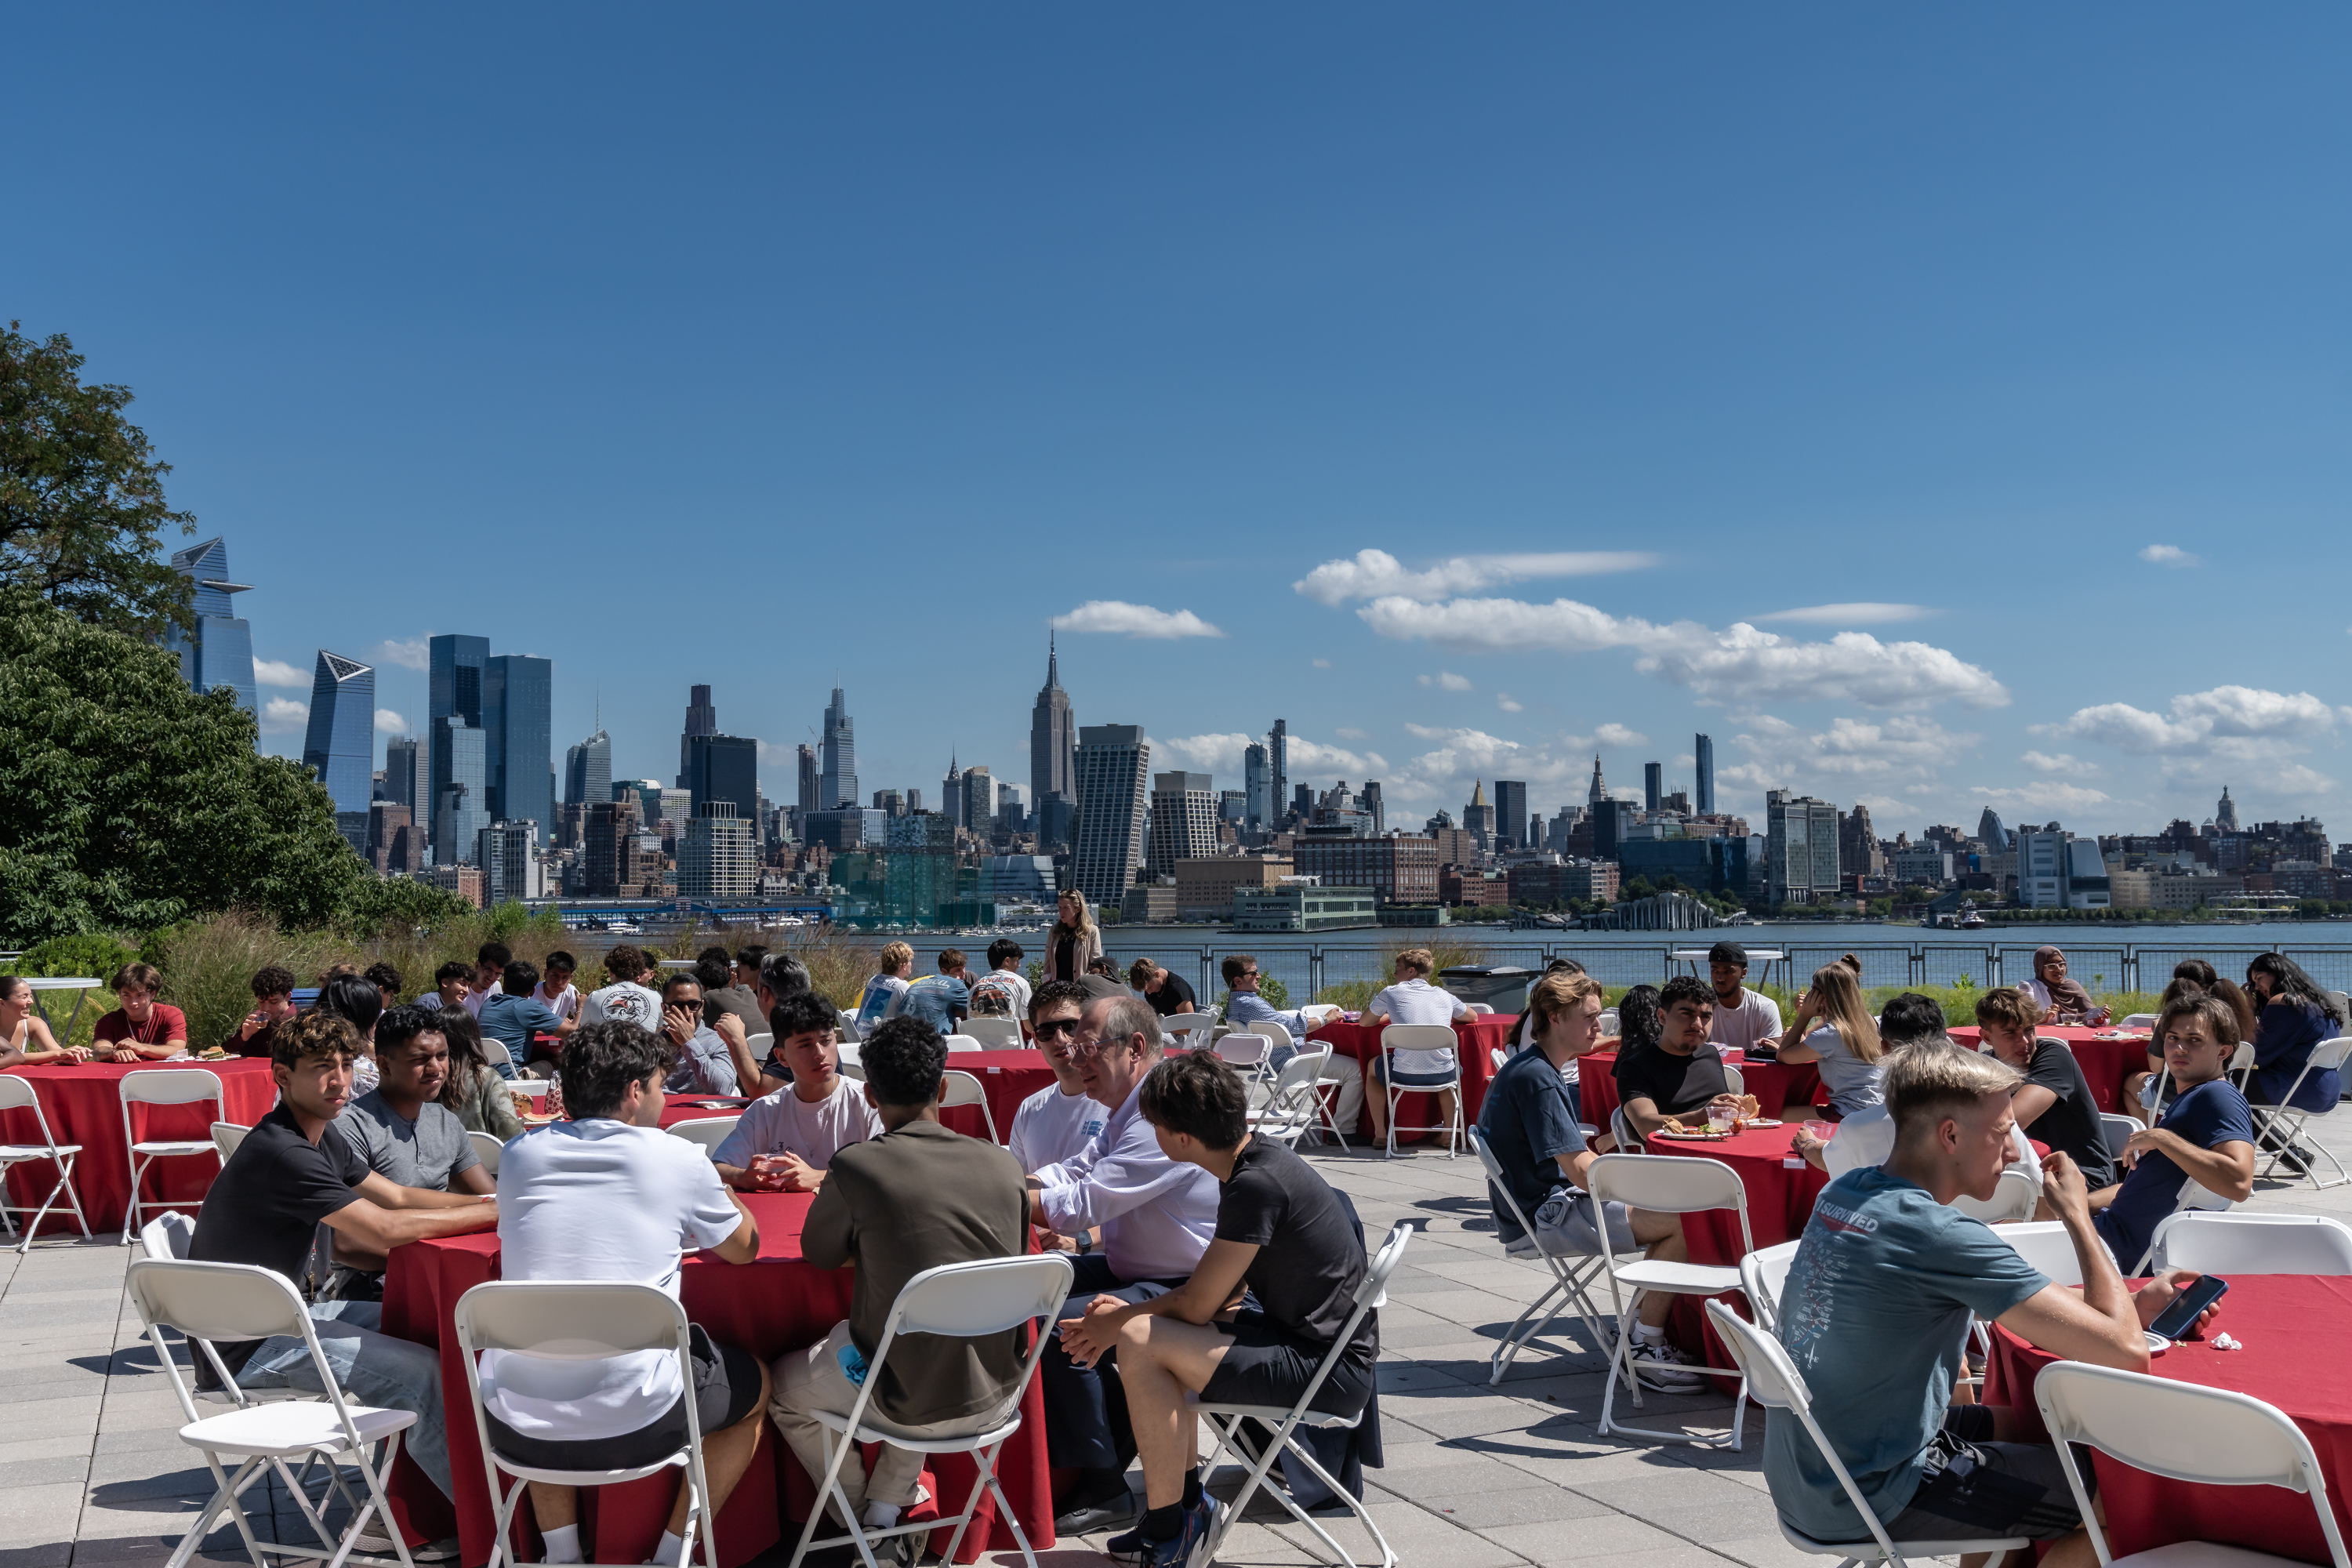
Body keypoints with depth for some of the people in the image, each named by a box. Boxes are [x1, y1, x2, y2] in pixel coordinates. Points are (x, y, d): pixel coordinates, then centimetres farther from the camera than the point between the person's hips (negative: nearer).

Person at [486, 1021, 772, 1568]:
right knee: (755, 1385, 26)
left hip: (515, 1428, 4)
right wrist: (723, 1193, 32)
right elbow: (744, 1248, 13)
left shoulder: (519, 1154, 6)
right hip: (634, 1428, -4)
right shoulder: (677, 1159, -4)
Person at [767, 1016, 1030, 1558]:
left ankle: (862, 1526, 37)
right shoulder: (1002, 1163, -4)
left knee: (781, 1387, 26)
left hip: (908, 1402, -4)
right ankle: (886, 1516, 29)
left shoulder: (856, 1167, -17)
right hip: (996, 1394, 4)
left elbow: (818, 1254, 2)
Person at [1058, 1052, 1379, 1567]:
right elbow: (1222, 1292, 12)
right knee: (1159, 1332, 18)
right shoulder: (1259, 1158, 6)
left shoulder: (1257, 1185, -23)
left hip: (1328, 1369, -10)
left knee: (1141, 1344, -17)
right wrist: (1130, 1312, 4)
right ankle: (1188, 1500, 24)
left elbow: (1197, 1305, -17)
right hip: (1306, 1335, 10)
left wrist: (1119, 1322, 0)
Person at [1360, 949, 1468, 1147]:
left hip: (1405, 1075, -2)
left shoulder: (1392, 993, 4)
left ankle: (1380, 1133, 29)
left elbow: (1365, 1022, 18)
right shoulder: (1444, 996, 11)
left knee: (1372, 1065, 31)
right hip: (1442, 1075, 2)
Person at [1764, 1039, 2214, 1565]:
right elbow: (2126, 1352, -23)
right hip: (1868, 1503, -8)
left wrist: (2128, 1304, 7)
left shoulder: (1844, 1192, 1)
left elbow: (1995, 1299, 15)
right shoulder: (1944, 1238, -26)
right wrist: (2078, 1215, -11)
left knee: (2018, 1424, 28)